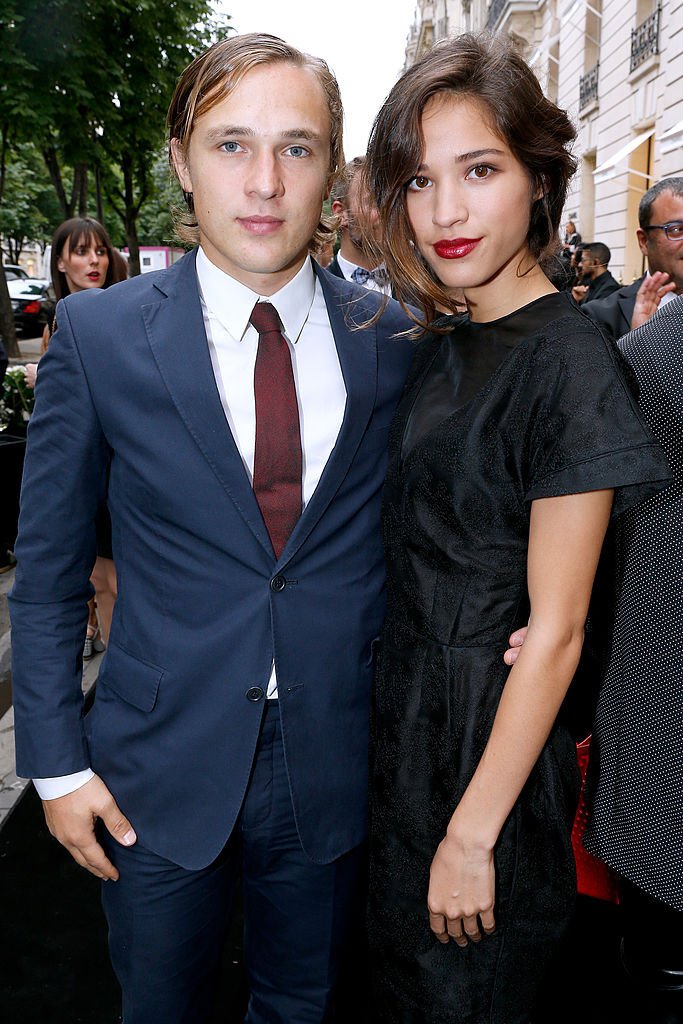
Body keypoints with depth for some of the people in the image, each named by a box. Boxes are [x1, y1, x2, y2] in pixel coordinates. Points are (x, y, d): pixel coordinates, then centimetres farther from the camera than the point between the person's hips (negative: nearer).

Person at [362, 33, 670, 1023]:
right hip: (408, 717, 7)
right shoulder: (441, 344, 3)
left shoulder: (567, 360, -21)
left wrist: (474, 834, -16)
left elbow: (555, 631, -20)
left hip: (489, 737, -7)